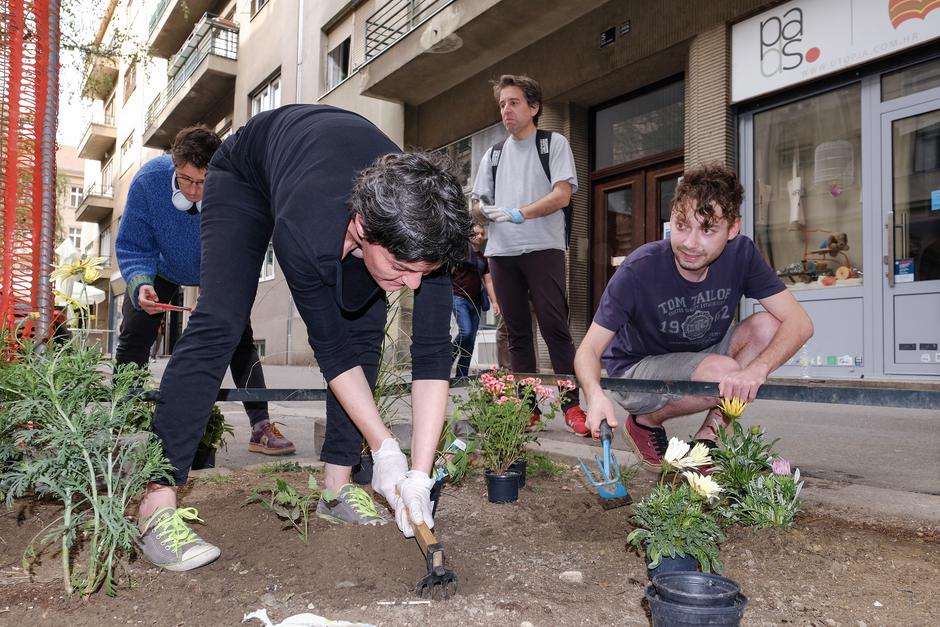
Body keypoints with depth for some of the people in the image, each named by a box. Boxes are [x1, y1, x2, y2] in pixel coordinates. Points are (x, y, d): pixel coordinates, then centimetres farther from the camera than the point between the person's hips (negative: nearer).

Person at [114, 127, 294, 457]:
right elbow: (133, 247, -22)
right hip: (162, 269, 1)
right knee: (132, 342, -3)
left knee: (240, 340, -11)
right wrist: (140, 284, -42)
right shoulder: (148, 181, -32)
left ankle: (261, 427, -6)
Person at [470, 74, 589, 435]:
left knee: (555, 328, -10)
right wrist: (485, 210, -7)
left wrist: (518, 213, -20)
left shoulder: (554, 144, 8)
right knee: (517, 333, 5)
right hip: (501, 252, 5)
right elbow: (477, 207, 18)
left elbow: (562, 195, -7)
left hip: (543, 248, -4)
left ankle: (572, 405, -6)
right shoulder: (493, 155, 21)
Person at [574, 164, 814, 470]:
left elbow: (799, 322, -19)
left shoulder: (741, 255, -16)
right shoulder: (639, 269, -27)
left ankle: (708, 434, -7)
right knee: (722, 371, -31)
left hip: (701, 355, 5)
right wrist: (595, 395, -48)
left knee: (767, 326, -18)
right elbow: (589, 350, -25)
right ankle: (645, 421, -2)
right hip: (635, 370, -5)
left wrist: (756, 369, -39)